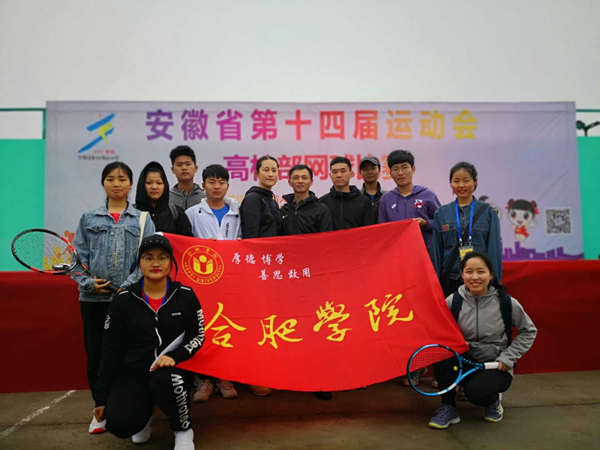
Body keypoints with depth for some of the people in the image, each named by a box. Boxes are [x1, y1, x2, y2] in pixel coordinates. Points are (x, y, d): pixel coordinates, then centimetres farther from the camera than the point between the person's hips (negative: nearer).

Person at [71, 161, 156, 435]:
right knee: (96, 353, 7)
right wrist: (89, 283, -11)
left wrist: (128, 285, -14)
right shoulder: (89, 219, 10)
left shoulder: (143, 220, 6)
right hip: (94, 298, 2)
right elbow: (79, 258, 6)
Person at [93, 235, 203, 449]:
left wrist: (175, 356, -21)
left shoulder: (185, 296, -4)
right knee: (119, 424, -24)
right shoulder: (123, 301, -2)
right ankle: (144, 410, 15)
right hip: (133, 374, 1)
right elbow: (111, 351, 3)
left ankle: (184, 430, -4)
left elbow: (197, 337, 0)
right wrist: (101, 397, 5)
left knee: (165, 382, -37)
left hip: (174, 370, -1)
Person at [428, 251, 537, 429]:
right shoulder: (453, 301, -10)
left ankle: (494, 399, 8)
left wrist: (508, 357, -5)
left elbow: (529, 331, 4)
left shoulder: (507, 303, -11)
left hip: (495, 367, -2)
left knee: (475, 391, -33)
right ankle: (449, 408, -10)